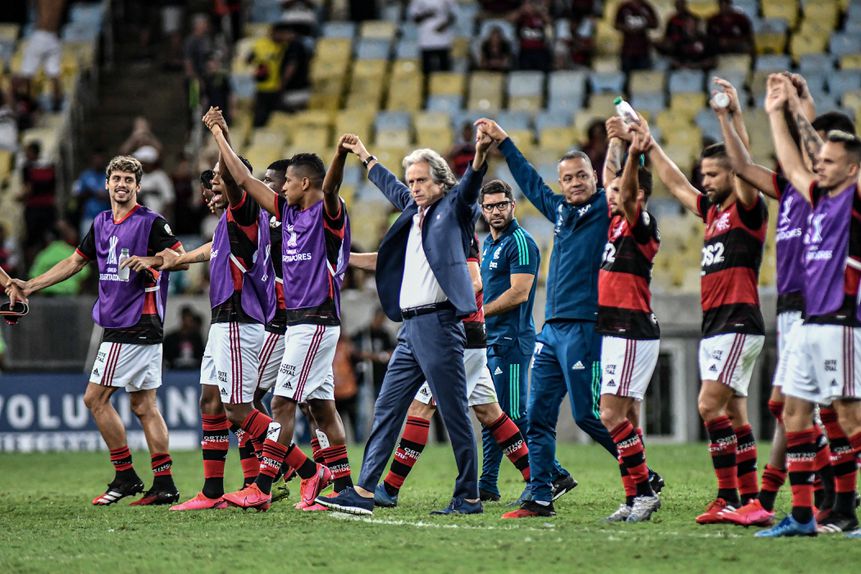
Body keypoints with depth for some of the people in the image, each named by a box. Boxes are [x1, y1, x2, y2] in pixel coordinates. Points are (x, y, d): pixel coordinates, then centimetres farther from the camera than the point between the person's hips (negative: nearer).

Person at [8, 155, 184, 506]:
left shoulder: (151, 222, -8)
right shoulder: (102, 223, 16)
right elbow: (75, 262, 24)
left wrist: (150, 260, -30)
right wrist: (29, 286, 22)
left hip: (135, 326, -8)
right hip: (116, 325, 8)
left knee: (95, 397, -8)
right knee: (143, 405, 6)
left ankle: (125, 476, -1)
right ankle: (164, 485, 6)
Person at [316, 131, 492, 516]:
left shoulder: (453, 208, -2)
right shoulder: (414, 209, 18)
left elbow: (469, 185, -22)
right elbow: (392, 188, 37)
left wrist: (480, 155, -41)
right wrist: (365, 158, 50)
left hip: (438, 323, -9)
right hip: (410, 326, 9)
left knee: (454, 414, -5)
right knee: (387, 409, 8)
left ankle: (468, 497, 0)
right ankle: (363, 491, 9)